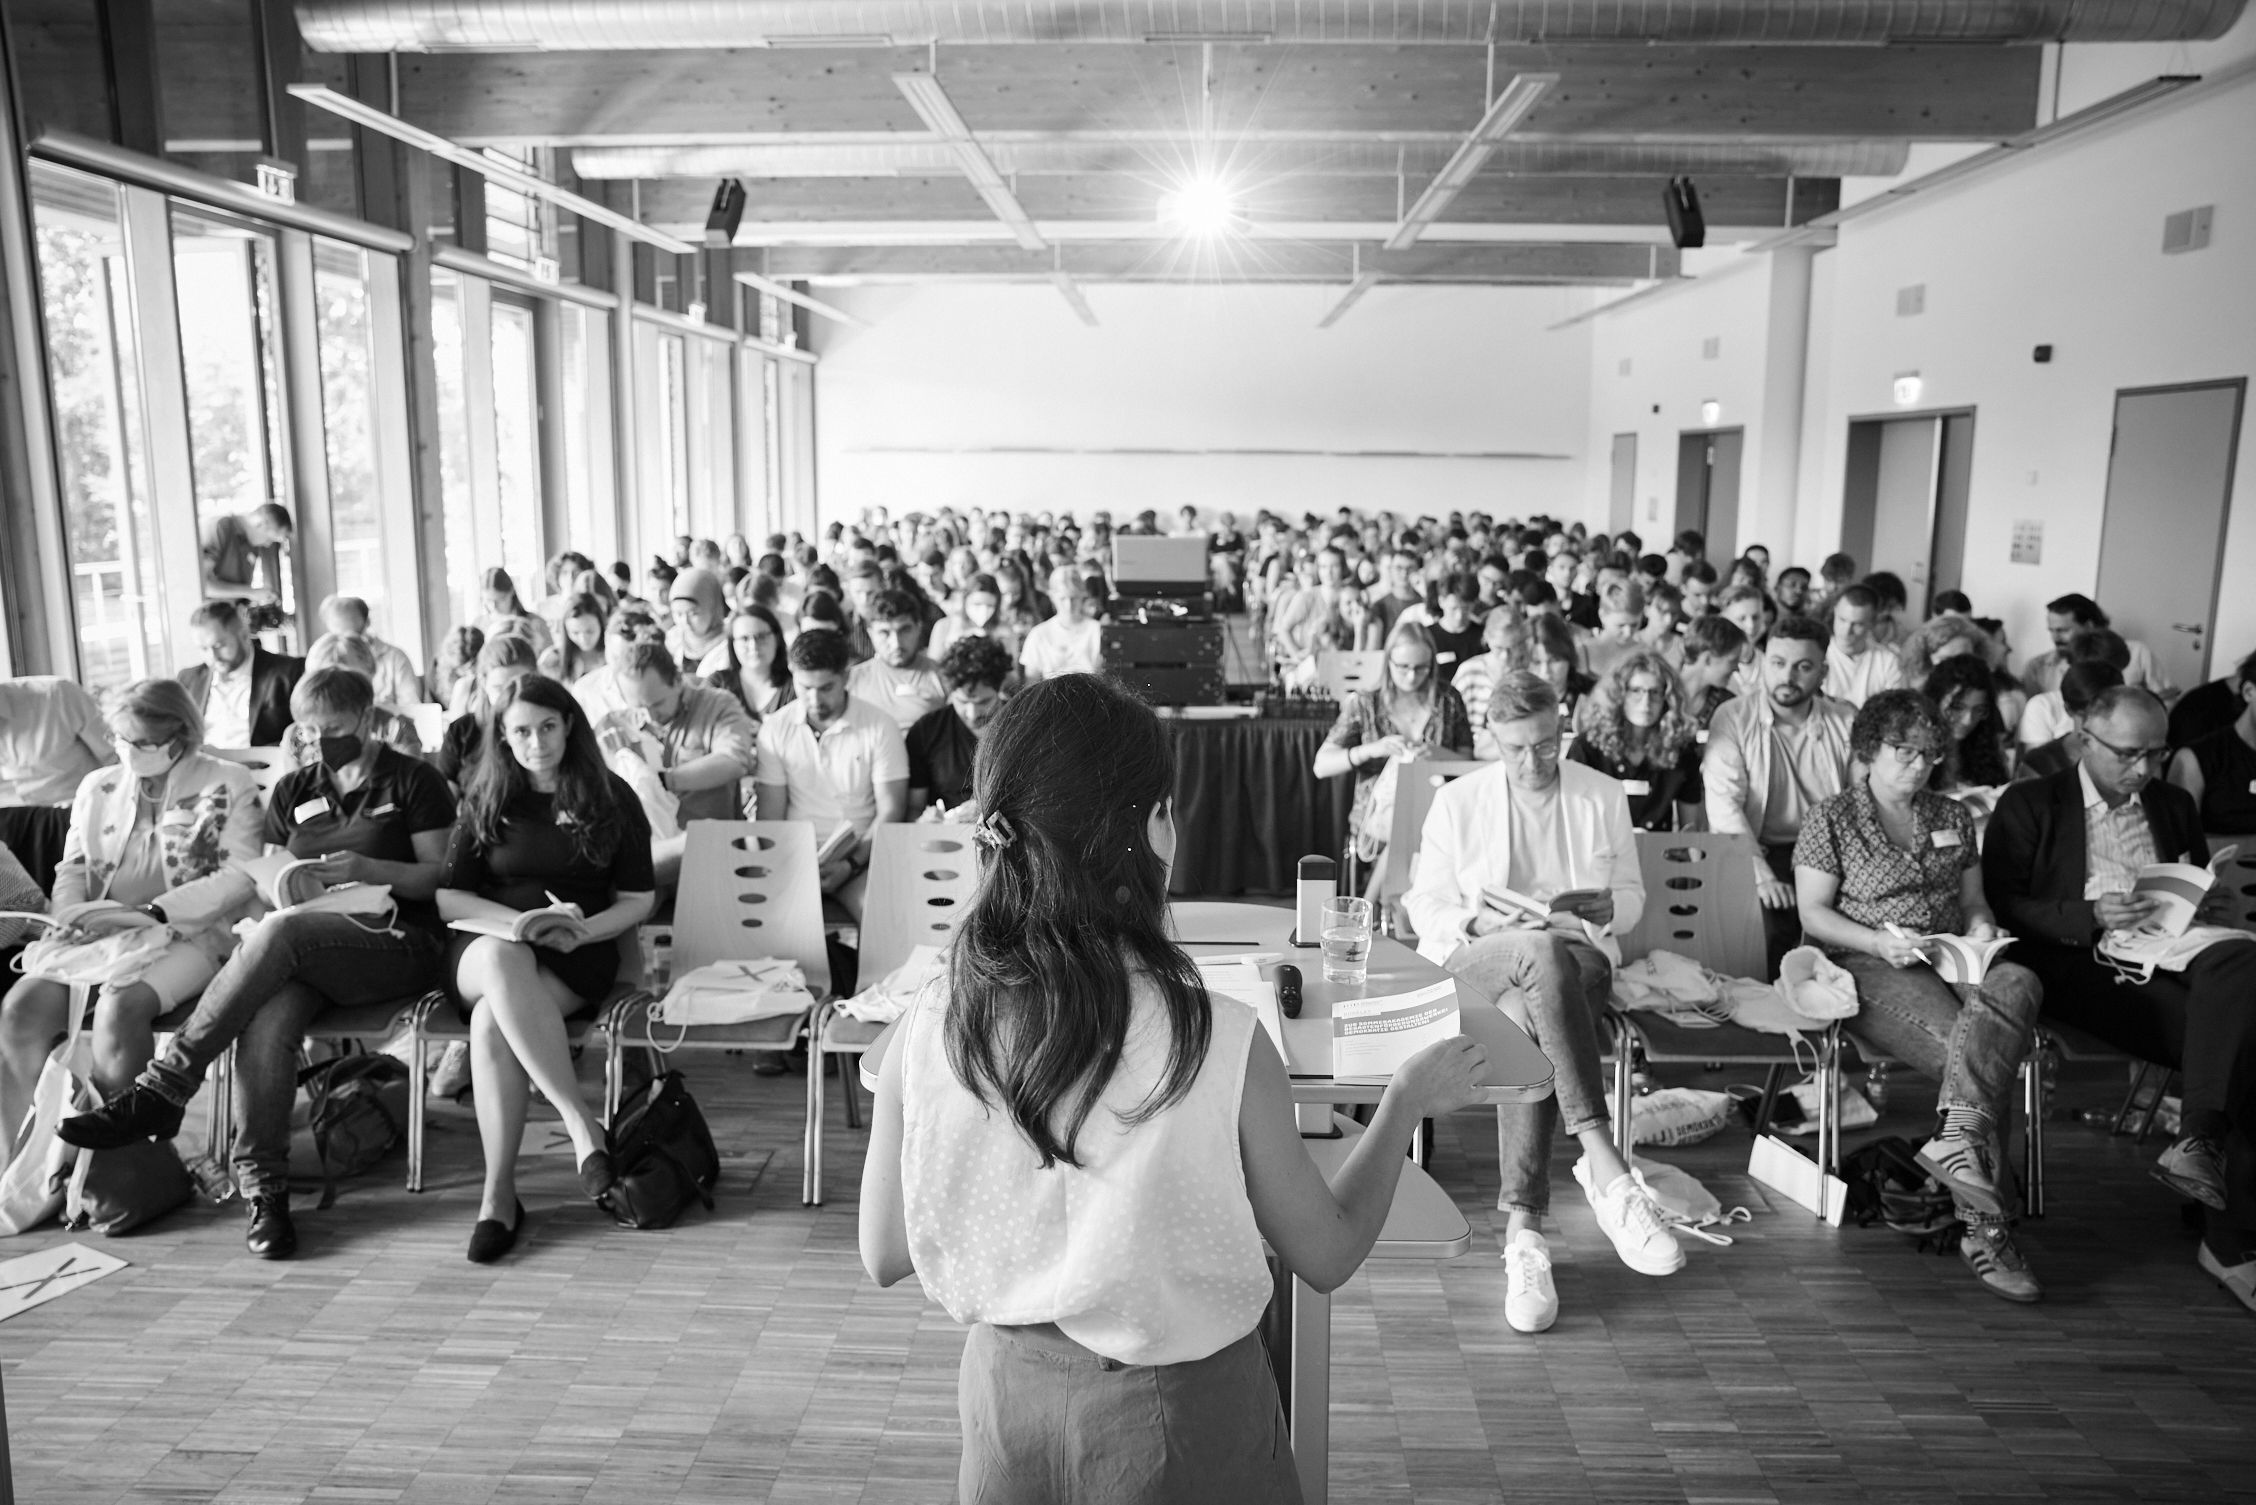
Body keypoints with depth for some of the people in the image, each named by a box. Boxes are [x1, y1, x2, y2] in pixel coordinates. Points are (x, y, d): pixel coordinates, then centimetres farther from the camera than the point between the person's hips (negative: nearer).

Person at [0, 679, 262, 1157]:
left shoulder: (228, 783, 2)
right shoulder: (97, 786, 18)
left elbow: (239, 877, -8)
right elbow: (73, 868, 19)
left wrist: (147, 913, -17)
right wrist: (70, 919, -4)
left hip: (191, 933, -5)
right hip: (98, 935, 5)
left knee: (119, 1007, -34)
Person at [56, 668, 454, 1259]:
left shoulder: (413, 781, 7)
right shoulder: (293, 790, 22)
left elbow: (437, 877, 2)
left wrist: (369, 868, -14)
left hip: (398, 942, -4)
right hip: (304, 956, 4)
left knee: (278, 931, -34)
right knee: (265, 1019, -32)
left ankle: (160, 1089, -29)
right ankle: (263, 1191, -30)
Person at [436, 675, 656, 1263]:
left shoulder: (611, 797, 9)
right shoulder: (484, 801, 12)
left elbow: (638, 901, 7)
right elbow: (448, 898, 6)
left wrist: (582, 930, -13)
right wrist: (521, 921, -11)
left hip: (577, 954, -1)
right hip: (486, 951, 1)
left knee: (493, 1021, -34)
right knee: (503, 957, -39)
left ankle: (499, 1194, -30)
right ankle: (582, 1125, -41)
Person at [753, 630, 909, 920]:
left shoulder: (880, 727, -2)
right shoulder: (775, 728, 5)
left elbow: (891, 811, -2)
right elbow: (771, 814, 5)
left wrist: (851, 864, -14)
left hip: (860, 855, -1)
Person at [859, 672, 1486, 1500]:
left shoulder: (924, 1035, -17)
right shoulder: (1225, 1044, -25)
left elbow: (884, 1258, -2)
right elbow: (1326, 1256, -9)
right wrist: (1407, 1103, 4)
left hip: (1006, 1396, 2)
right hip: (1175, 1411, -2)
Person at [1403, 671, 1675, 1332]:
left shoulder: (1604, 796, 11)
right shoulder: (1457, 801, 7)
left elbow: (1631, 898, 14)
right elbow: (1425, 903, 7)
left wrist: (1599, 907, -10)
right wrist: (1477, 919, -14)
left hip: (1575, 960, 2)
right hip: (1474, 959, -1)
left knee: (1527, 1020, -37)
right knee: (1545, 954, -40)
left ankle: (1523, 1229, -36)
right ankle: (1606, 1171, -47)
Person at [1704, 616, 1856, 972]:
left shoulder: (1845, 722, 7)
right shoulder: (1733, 718, -1)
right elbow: (1724, 800, -11)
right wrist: (1760, 872, -23)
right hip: (1759, 852, -3)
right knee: (1761, 927, -28)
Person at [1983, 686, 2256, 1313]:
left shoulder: (2174, 805, 26)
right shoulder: (2030, 804, 8)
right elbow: (2003, 907, -1)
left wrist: (2201, 898, 2)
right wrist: (2092, 916, -16)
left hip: (2173, 959, 5)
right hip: (2085, 967, -4)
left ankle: (2199, 1141, -36)